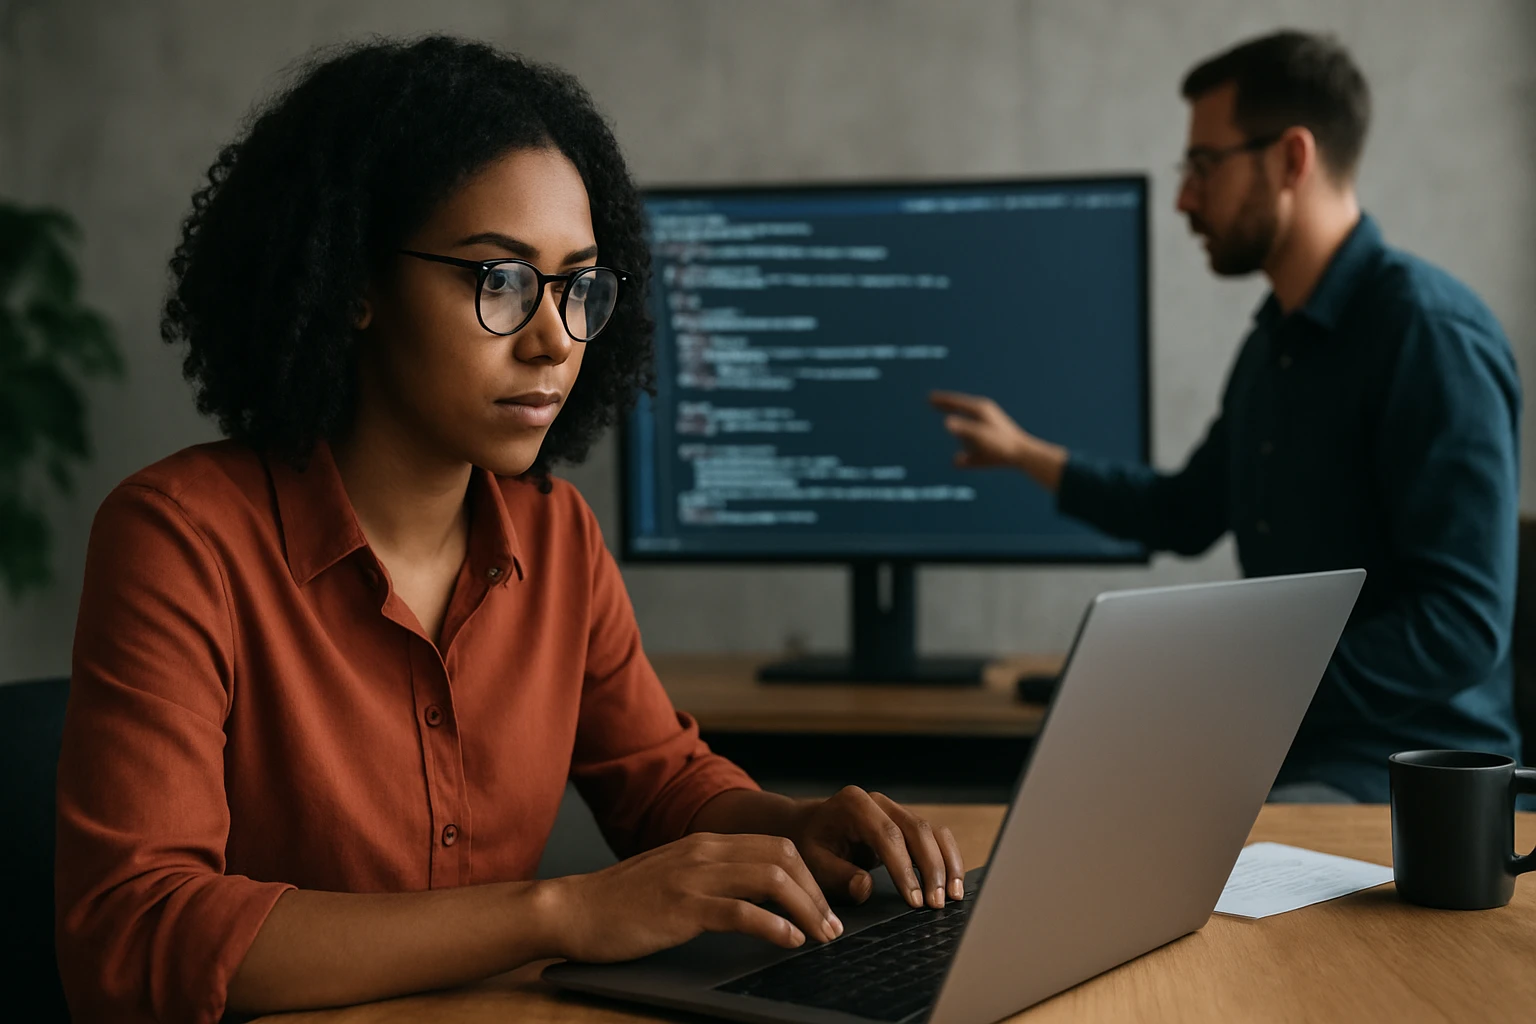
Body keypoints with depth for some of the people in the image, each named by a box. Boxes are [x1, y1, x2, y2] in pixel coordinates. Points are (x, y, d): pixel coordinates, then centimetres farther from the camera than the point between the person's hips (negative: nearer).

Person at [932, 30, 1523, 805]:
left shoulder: (1430, 331, -17)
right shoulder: (1274, 341, 12)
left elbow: (1464, 626, -23)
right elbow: (1188, 514, 28)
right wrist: (1023, 452, 31)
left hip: (1405, 763, -8)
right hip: (1277, 740, 8)